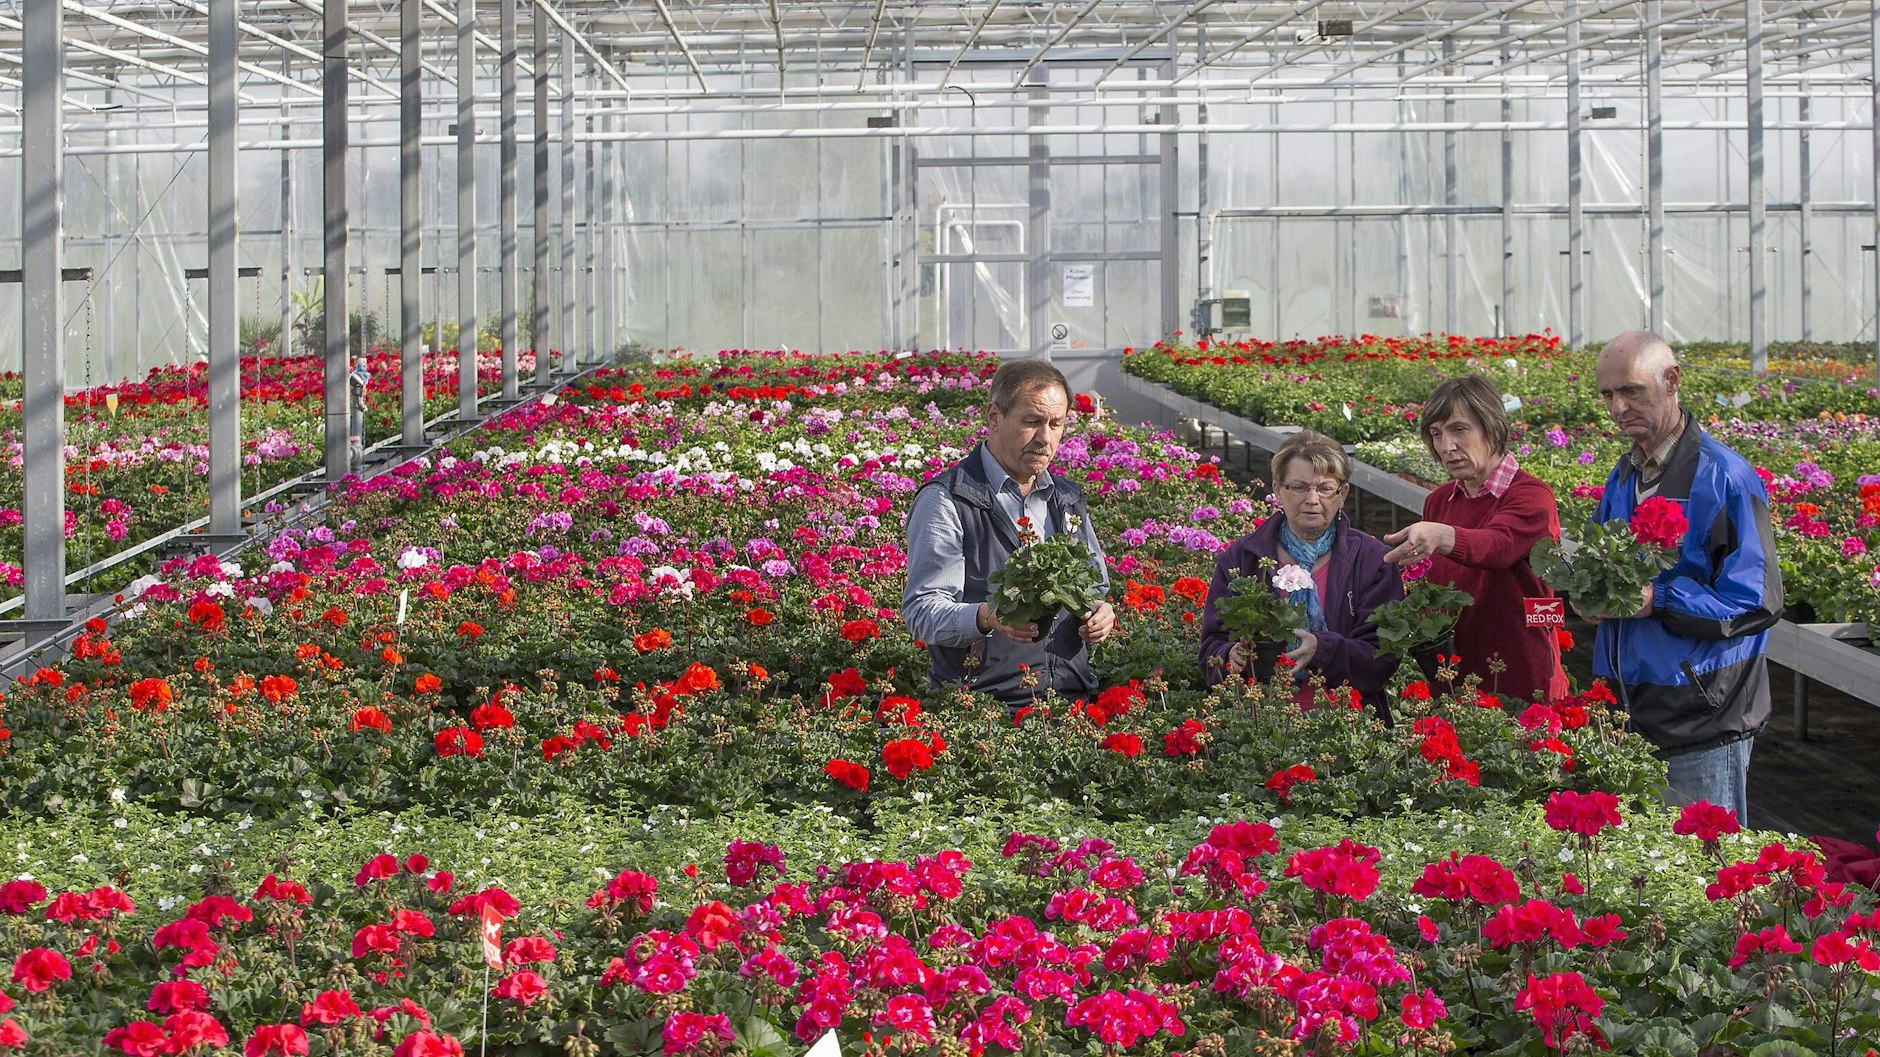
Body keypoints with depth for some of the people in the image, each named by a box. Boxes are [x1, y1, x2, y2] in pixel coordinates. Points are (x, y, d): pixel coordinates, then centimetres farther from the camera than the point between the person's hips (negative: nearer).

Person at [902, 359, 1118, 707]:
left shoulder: (1067, 499, 20)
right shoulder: (946, 501, -1)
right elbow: (921, 611, -8)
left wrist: (1100, 615, 6)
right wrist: (986, 617, -27)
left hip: (1071, 699, 5)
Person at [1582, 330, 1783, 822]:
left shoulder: (1724, 478, -13)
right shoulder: (1623, 477, 13)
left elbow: (1758, 603, -17)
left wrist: (1658, 601, -26)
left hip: (1703, 726, -8)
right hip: (1630, 716, 8)